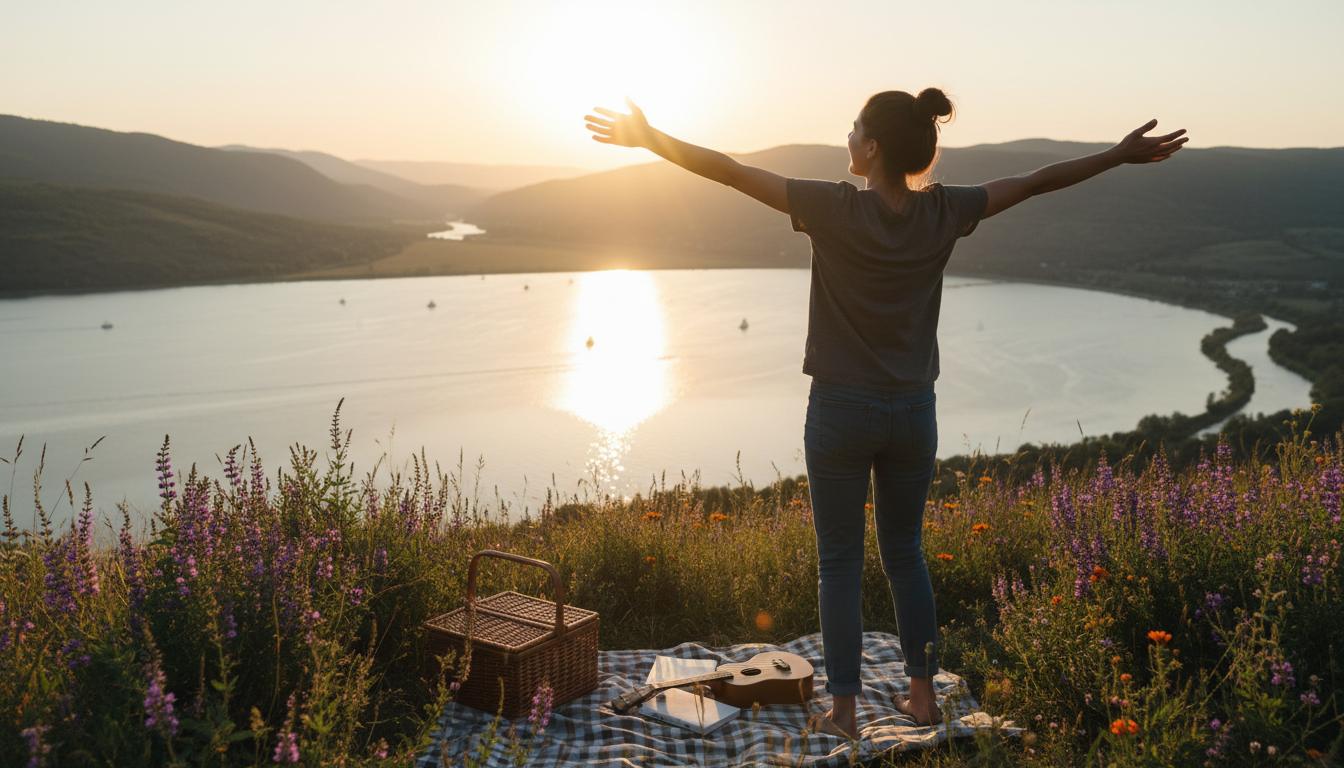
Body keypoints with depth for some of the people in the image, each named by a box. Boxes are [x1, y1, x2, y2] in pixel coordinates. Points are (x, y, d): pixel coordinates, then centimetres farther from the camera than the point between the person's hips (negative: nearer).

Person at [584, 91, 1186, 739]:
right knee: (905, 554, 19)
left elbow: (734, 173, -13)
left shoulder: (836, 209, -15)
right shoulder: (942, 213, -4)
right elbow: (1034, 182, 7)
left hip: (841, 411, -4)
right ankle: (922, 694, 27)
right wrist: (1121, 154, 19)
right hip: (913, 413, 4)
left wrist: (649, 139, -5)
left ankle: (843, 710, 15)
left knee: (839, 563, 8)